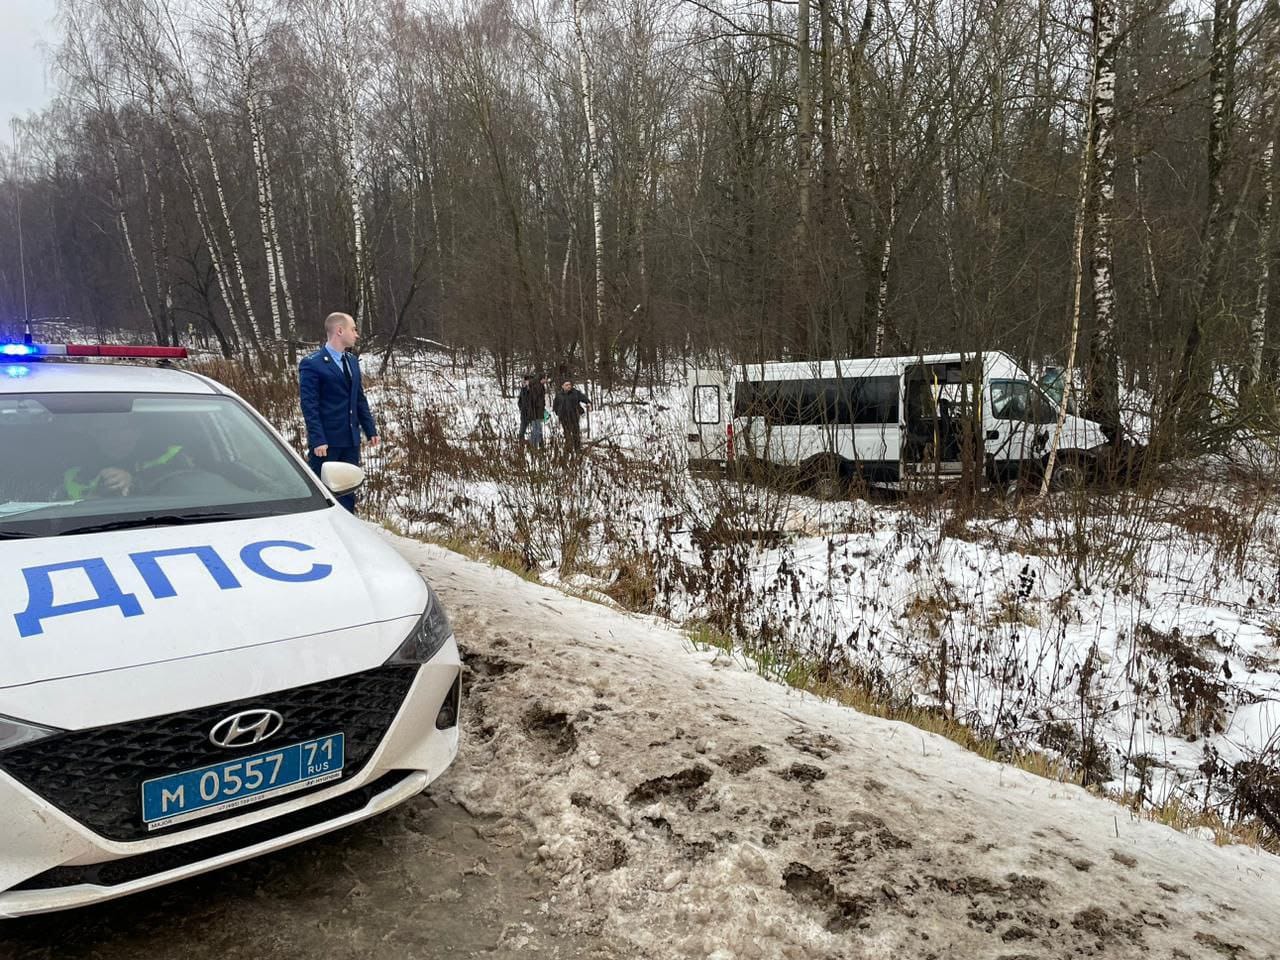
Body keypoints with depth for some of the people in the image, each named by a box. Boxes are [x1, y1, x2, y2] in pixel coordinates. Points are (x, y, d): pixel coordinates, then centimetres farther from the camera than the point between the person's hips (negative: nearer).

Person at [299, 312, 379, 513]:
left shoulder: (352, 361, 13)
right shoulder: (312, 364, -11)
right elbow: (309, 405, -14)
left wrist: (370, 430, 11)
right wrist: (318, 440, -20)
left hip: (351, 440, 7)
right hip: (326, 442, -7)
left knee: (348, 491, 13)